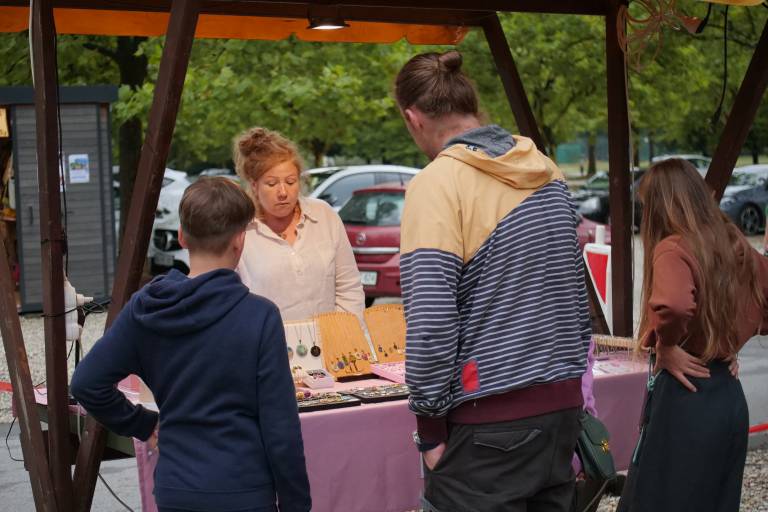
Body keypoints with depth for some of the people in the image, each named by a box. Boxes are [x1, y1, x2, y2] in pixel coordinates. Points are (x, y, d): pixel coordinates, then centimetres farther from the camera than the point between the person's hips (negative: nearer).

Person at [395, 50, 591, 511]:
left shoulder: (437, 184, -13)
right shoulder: (549, 175, 9)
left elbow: (430, 324, -19)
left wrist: (430, 432, -9)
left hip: (490, 426, -7)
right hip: (563, 407, 7)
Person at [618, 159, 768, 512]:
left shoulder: (673, 248, -15)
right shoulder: (739, 248, 8)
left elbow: (672, 306, -34)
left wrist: (667, 348, -17)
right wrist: (729, 342, 13)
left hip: (685, 396, -8)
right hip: (730, 396, 8)